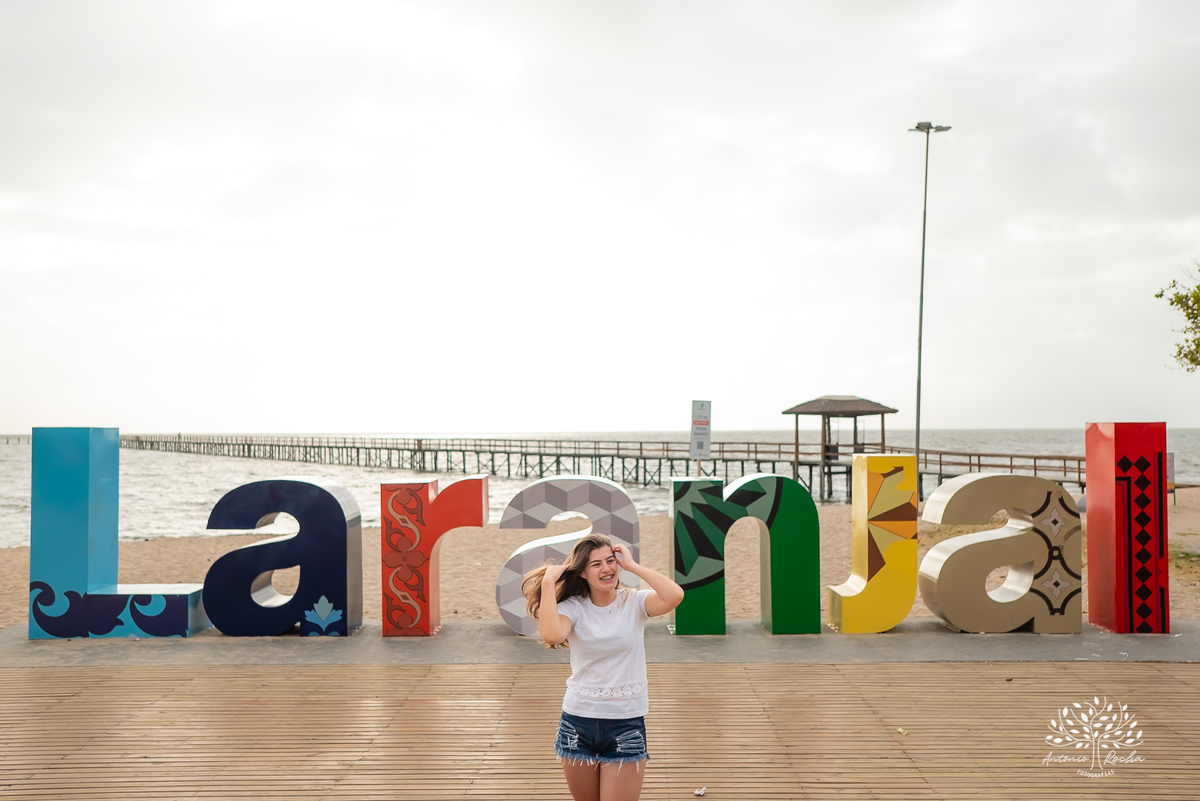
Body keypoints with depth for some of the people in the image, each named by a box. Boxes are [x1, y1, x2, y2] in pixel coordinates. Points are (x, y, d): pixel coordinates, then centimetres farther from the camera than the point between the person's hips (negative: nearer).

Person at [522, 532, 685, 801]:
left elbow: (675, 596, -23)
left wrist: (632, 565, -16)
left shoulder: (635, 603, -4)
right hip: (578, 721, 2)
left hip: (626, 723, -1)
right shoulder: (573, 607, -4)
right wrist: (548, 582, -19)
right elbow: (551, 635, -26)